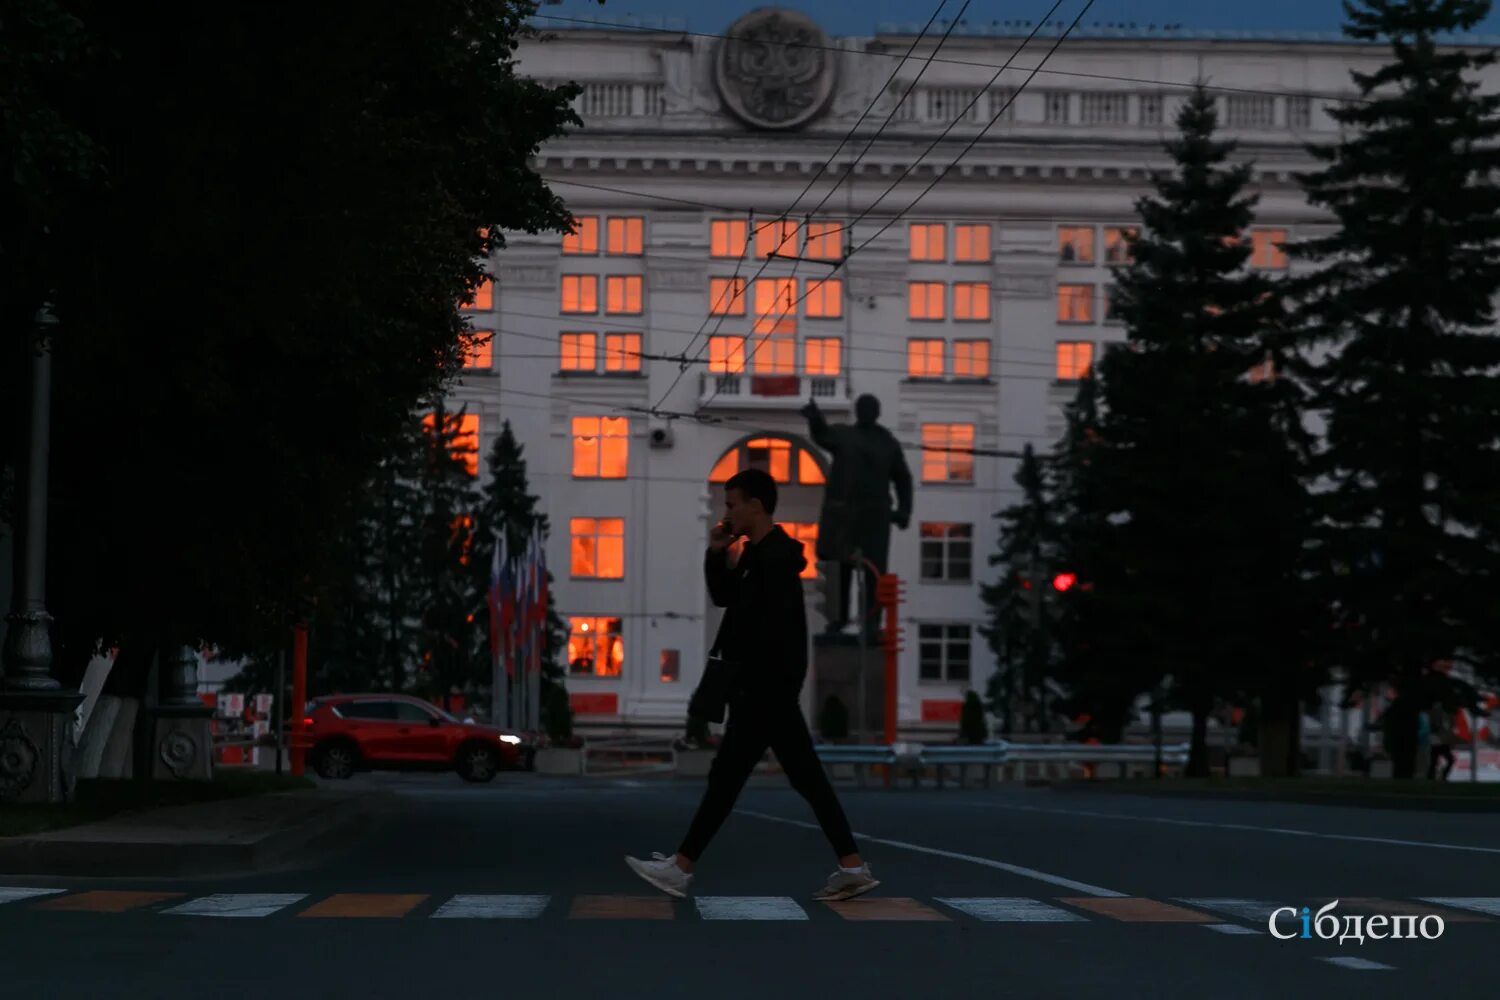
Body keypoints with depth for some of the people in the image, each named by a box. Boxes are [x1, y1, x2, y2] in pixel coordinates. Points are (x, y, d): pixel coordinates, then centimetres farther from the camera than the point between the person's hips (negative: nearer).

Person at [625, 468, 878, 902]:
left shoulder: (776, 560, -17)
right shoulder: (760, 554, 14)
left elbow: (773, 632, -23)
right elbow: (724, 596, 23)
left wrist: (743, 682, -17)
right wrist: (716, 555, 7)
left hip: (765, 689, -10)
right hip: (766, 688, 10)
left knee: (725, 777, -4)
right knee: (807, 778, 8)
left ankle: (680, 870, 1)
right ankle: (853, 867, 7)